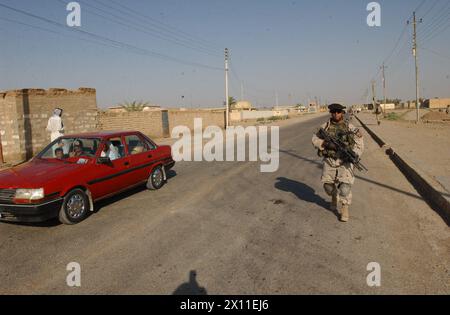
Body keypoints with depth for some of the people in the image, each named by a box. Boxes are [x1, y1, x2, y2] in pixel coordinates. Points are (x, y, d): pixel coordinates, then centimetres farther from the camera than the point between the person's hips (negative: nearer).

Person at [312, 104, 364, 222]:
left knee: (345, 185, -15)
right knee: (328, 185, 8)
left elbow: (359, 143, -3)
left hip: (345, 161, -2)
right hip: (329, 161, 2)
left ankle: (344, 209, 1)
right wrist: (327, 144, -17)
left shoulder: (350, 127, -1)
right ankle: (334, 197, 42)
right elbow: (315, 140, 1)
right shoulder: (325, 127, 3)